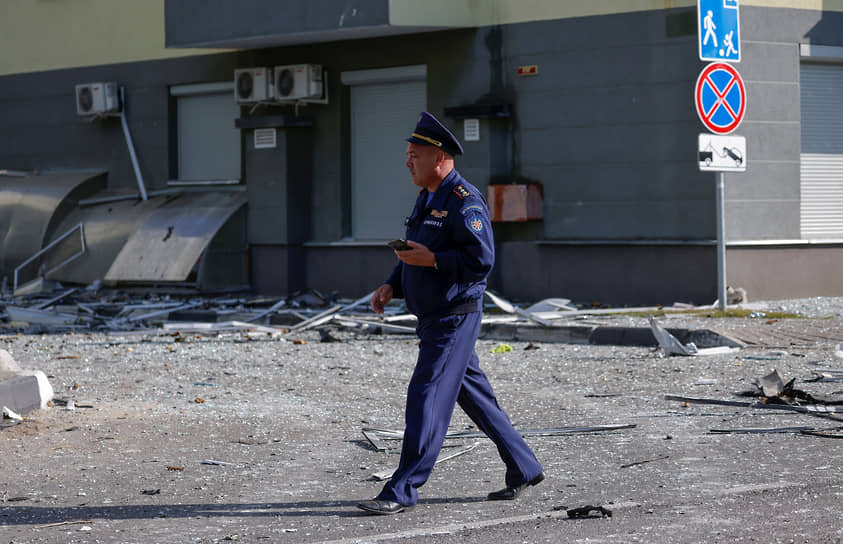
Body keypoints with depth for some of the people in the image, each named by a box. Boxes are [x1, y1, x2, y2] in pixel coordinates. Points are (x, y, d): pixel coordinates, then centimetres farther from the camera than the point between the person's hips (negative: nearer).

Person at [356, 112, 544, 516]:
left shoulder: (463, 201, -15)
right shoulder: (426, 200, 15)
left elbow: (482, 258, -23)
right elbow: (413, 255, 23)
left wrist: (432, 259, -23)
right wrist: (392, 287, 7)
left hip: (455, 317, -10)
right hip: (433, 318, 10)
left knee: (427, 397, -10)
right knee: (475, 396, 15)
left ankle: (402, 491, -9)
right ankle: (524, 469, 25)